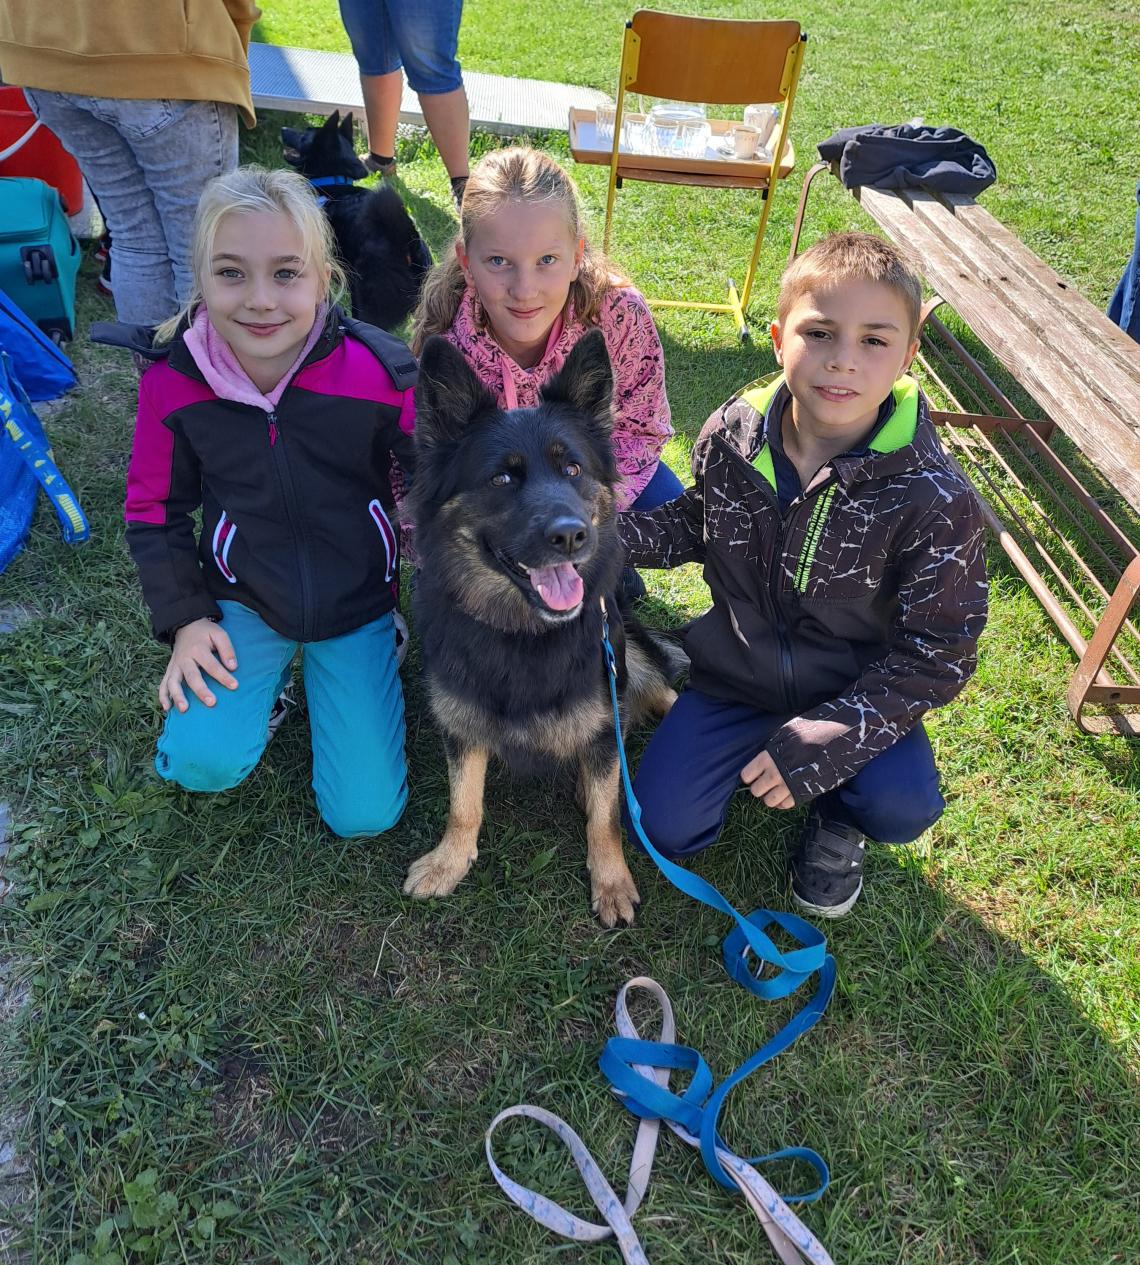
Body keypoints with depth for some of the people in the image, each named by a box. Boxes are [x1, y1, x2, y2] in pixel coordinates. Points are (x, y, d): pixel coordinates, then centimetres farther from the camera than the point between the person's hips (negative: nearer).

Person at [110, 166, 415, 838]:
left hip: (359, 600, -1)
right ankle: (269, 670, 12)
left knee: (366, 813, -3)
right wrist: (185, 617, -5)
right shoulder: (172, 381, -13)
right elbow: (154, 510, 2)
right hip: (244, 601, 1)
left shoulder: (380, 372, -19)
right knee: (204, 761, -20)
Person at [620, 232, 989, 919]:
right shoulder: (731, 436, -14)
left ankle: (838, 821, 12)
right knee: (666, 825, -7)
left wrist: (823, 743, -25)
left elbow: (935, 656, -17)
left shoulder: (935, 501, -23)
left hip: (857, 693, -2)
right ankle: (753, 755, 24)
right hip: (737, 674, 2)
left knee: (903, 808, -27)